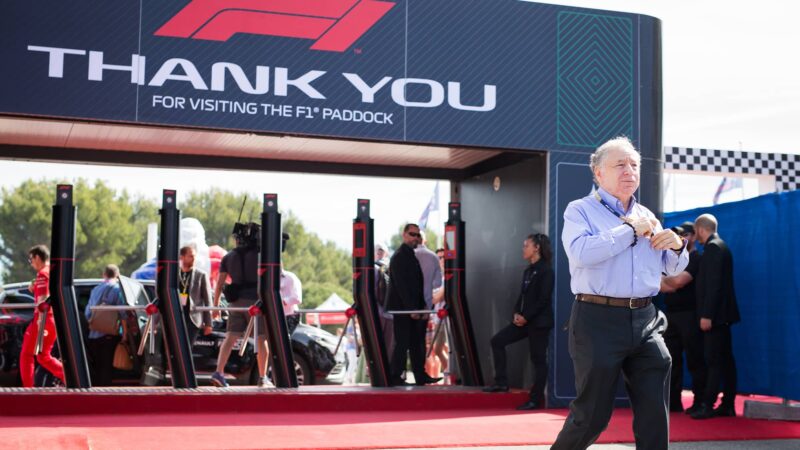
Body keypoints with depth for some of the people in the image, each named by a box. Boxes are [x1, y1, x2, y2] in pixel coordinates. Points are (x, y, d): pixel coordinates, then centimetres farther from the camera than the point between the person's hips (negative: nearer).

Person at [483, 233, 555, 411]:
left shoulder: (545, 270, -11)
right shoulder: (528, 271, 14)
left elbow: (543, 299, -16)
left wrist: (526, 317, -16)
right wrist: (516, 313, -2)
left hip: (539, 322, -9)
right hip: (524, 320, 9)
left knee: (538, 359, -2)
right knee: (497, 341, 2)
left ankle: (536, 400, 5)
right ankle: (501, 382, 7)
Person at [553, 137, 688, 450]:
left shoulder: (646, 216, 18)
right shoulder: (580, 211, 0)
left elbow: (672, 269, 25)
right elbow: (581, 252, -21)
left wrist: (677, 246, 3)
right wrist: (630, 230, -13)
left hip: (645, 319, 6)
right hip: (598, 320, -5)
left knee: (655, 413, 3)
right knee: (592, 414, 2)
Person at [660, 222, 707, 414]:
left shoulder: (696, 258, -4)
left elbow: (679, 281, -17)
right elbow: (660, 285, 9)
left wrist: (664, 280, 1)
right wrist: (672, 284, -9)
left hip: (689, 315, -8)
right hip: (672, 315, 8)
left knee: (694, 360, -5)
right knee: (672, 360, 8)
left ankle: (699, 403, -1)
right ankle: (673, 401, 13)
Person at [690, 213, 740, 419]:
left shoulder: (713, 247, -13)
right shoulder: (719, 246, 17)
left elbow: (713, 284, -20)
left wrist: (706, 315, -22)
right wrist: (708, 313, 19)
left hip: (715, 314, -10)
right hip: (721, 313, 10)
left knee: (714, 361, -9)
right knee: (725, 360, 9)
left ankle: (708, 405, -8)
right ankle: (727, 405, 11)